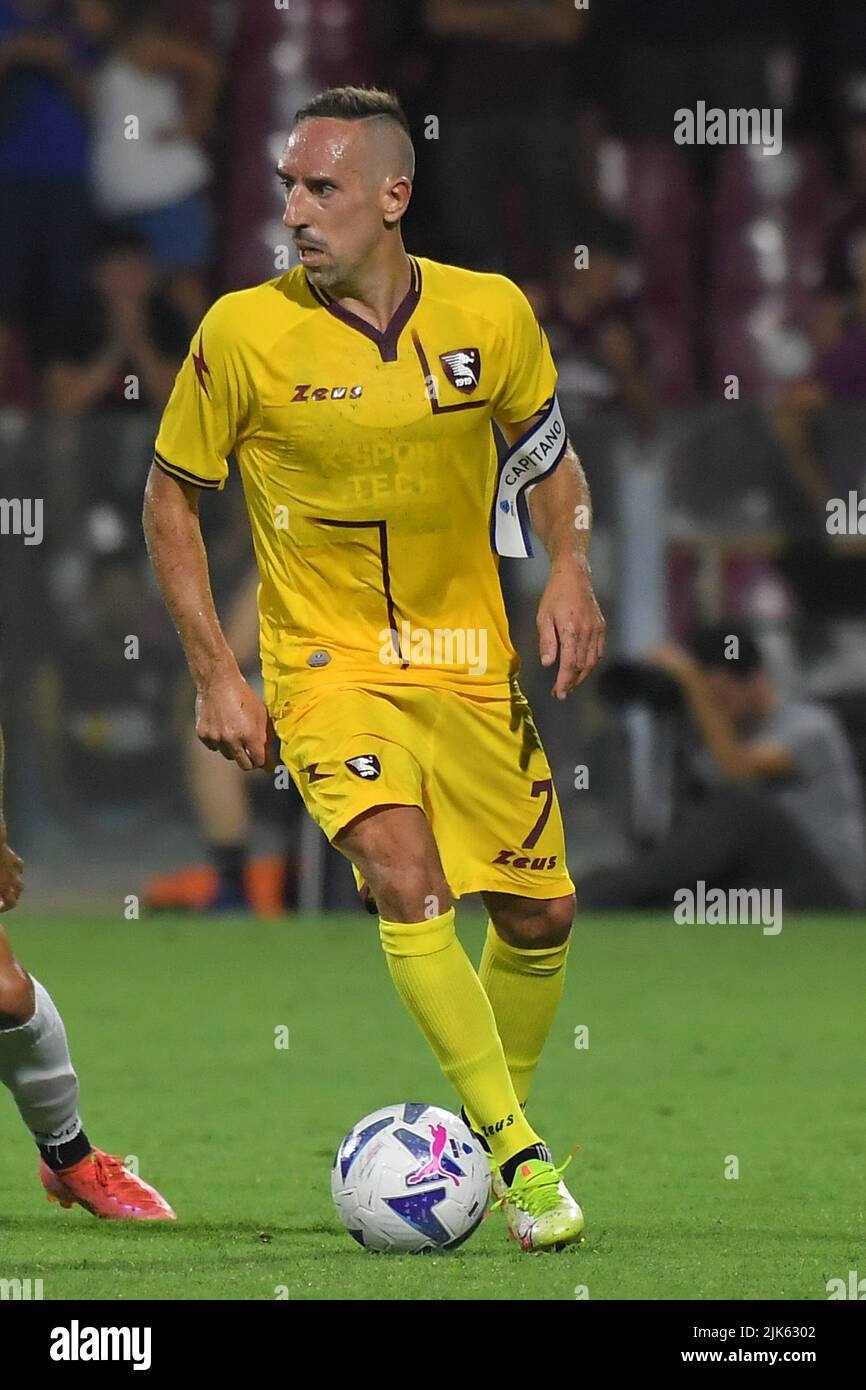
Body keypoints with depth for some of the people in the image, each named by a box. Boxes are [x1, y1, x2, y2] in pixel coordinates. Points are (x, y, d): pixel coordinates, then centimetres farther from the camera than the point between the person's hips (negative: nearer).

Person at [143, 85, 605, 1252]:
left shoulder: (492, 316, -6)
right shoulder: (244, 333, -12)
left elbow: (547, 453, 12)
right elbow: (171, 496, 1)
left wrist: (568, 571, -7)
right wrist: (215, 673, -5)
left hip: (470, 664, 3)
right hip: (328, 667, -3)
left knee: (539, 912, 6)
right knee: (407, 881, -25)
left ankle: (498, 1112, 33)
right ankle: (518, 1154, -20)